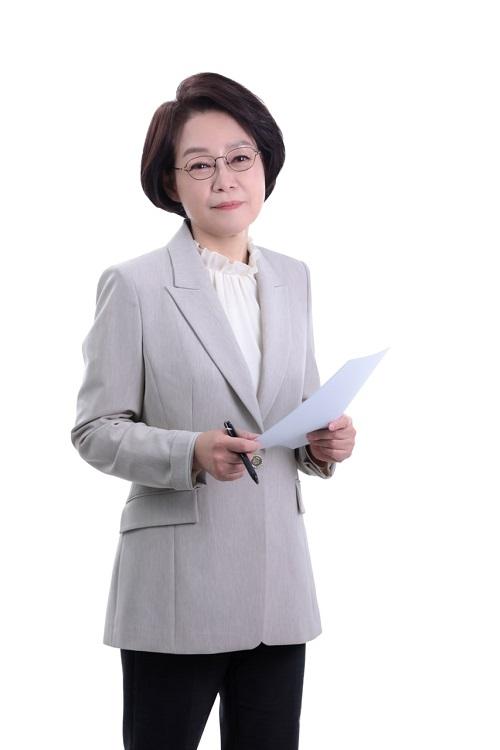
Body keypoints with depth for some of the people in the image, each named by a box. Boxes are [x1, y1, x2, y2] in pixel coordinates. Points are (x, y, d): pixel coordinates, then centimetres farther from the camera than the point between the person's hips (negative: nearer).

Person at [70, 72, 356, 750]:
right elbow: (96, 429, -5)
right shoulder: (134, 285, -5)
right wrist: (191, 453, -21)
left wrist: (324, 443, -2)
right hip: (177, 586, -5)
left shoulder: (293, 279, 11)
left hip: (279, 580, 5)